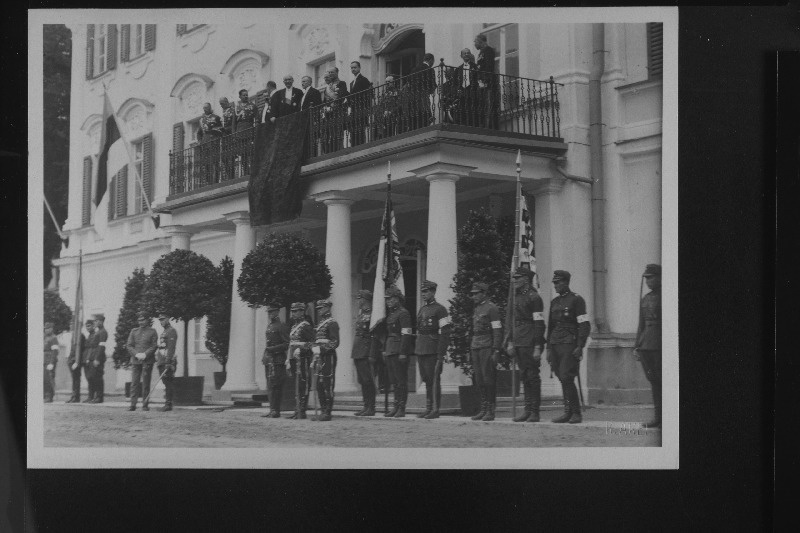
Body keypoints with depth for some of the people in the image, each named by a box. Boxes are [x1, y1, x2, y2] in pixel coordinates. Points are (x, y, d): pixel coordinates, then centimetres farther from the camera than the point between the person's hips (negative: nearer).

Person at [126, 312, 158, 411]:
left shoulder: (152, 332, 7)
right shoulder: (134, 331, 14)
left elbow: (154, 346, 0)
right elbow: (129, 345, 8)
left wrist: (145, 354, -13)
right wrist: (137, 354, -8)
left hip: (147, 361, -2)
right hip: (135, 360, 2)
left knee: (146, 383, -1)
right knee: (134, 383, -3)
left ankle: (145, 405, 3)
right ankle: (133, 405, -2)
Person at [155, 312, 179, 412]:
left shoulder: (171, 331, -8)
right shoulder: (163, 332, 22)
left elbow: (171, 348, -16)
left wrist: (168, 362, -23)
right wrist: (157, 361, 20)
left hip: (167, 361, -9)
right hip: (161, 361, 9)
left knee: (167, 383, -11)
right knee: (166, 383, 7)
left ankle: (168, 404, -12)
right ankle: (167, 404, 8)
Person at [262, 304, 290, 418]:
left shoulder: (281, 326, -9)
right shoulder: (269, 326, 18)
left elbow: (287, 344, -12)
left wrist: (273, 349, -19)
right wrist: (264, 357, 18)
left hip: (277, 360, -9)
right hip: (268, 360, 9)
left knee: (274, 386, -11)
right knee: (270, 386, 9)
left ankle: (275, 411, -10)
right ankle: (273, 410, 12)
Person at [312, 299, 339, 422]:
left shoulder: (332, 323, -7)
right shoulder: (320, 323, 19)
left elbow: (335, 342, -14)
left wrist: (322, 350, -20)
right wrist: (315, 357, 18)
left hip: (328, 356, -9)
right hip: (320, 357, 9)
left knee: (327, 385, -7)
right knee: (319, 385, 8)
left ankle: (328, 412, -6)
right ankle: (323, 410, 12)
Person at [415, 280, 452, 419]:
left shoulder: (440, 309, -7)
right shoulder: (422, 309, 17)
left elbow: (445, 333, -12)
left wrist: (441, 354, -17)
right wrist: (416, 350, 16)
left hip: (433, 351, -8)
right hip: (421, 350, 8)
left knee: (434, 380, -5)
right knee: (426, 380, 10)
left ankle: (436, 409, -1)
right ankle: (428, 408, 15)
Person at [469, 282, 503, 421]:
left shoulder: (491, 308, -6)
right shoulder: (476, 309, 18)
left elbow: (498, 331, -11)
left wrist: (496, 351, -16)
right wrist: (471, 350, 18)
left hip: (487, 348, -7)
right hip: (476, 348, 7)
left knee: (488, 379, -7)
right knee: (479, 380, 5)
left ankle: (490, 411, -4)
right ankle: (483, 409, 10)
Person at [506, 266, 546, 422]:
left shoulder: (534, 297, -10)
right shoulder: (517, 297, 17)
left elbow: (539, 324, -14)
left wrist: (537, 348, -18)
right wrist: (510, 342, 13)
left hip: (530, 344, -8)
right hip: (519, 344, 8)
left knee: (532, 377, -5)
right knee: (525, 377, 10)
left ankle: (535, 412, -2)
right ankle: (528, 410, 15)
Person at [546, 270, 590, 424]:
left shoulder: (576, 300, -3)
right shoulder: (554, 302, 17)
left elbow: (585, 325, -7)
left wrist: (580, 347, -14)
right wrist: (549, 348, 16)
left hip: (570, 346, -6)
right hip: (556, 346, 7)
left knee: (566, 378, -13)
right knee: (563, 380, 5)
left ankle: (576, 413, -6)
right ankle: (568, 412, 10)